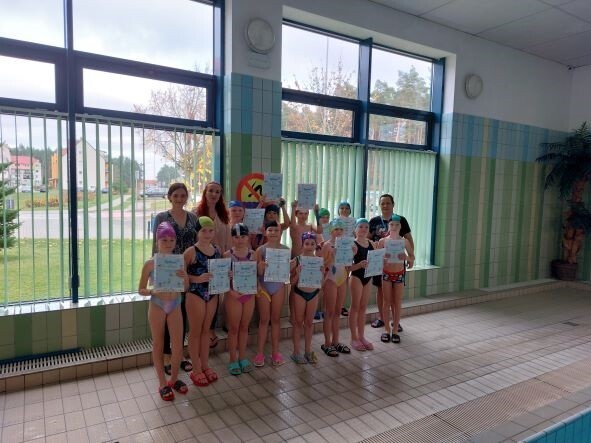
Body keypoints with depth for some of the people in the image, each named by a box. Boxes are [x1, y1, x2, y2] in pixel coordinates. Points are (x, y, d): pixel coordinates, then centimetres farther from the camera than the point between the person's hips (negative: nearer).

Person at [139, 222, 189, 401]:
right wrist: (153, 291, -23)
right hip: (157, 306, -2)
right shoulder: (150, 263, -9)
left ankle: (174, 379, 28)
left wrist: (185, 278, -18)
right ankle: (163, 383, 25)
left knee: (178, 346, 5)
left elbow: (185, 288, 3)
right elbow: (141, 290, -3)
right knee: (158, 345, 10)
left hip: (175, 306, 2)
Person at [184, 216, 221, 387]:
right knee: (195, 331, 8)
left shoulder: (217, 250, 3)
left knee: (206, 330, 17)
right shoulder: (191, 252, -14)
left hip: (212, 294, 5)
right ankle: (196, 369, 21)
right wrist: (198, 279, -25)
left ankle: (205, 365, 30)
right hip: (195, 294, -5)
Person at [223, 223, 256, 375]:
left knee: (244, 327, 14)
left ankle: (242, 357, 28)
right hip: (233, 295, -3)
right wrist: (231, 291, -21)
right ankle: (233, 360, 21)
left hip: (249, 295, 3)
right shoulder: (227, 255, -9)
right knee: (234, 328, 8)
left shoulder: (252, 254, 1)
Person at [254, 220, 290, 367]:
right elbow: (258, 272, -8)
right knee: (264, 320, 5)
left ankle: (275, 351, 21)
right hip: (264, 286, -2)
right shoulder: (261, 250, -7)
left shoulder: (285, 249, -1)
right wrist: (260, 267, -29)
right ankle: (260, 353, 15)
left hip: (279, 286, 2)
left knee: (276, 319, 11)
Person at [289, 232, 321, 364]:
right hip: (299, 293, -3)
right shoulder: (296, 260, -11)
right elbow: (292, 281, -7)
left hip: (314, 293, 3)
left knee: (309, 322, 14)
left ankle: (308, 350, 27)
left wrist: (321, 272, -14)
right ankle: (296, 352, 20)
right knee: (298, 322, 8)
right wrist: (297, 273, -24)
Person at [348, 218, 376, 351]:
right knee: (355, 307, 3)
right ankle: (354, 338, 13)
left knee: (363, 307, 13)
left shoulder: (371, 243, 6)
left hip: (368, 277, 6)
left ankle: (361, 336, 23)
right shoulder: (353, 244, -13)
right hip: (356, 277, -6)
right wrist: (359, 265, -33)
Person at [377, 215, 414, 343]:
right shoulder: (383, 241, -4)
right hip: (386, 273, -1)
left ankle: (395, 330, 17)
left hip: (399, 274, 1)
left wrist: (406, 257, -19)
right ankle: (386, 329, 17)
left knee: (397, 303, 7)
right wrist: (384, 257, -21)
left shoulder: (404, 241, -2)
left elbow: (412, 257, 2)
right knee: (387, 302, 6)